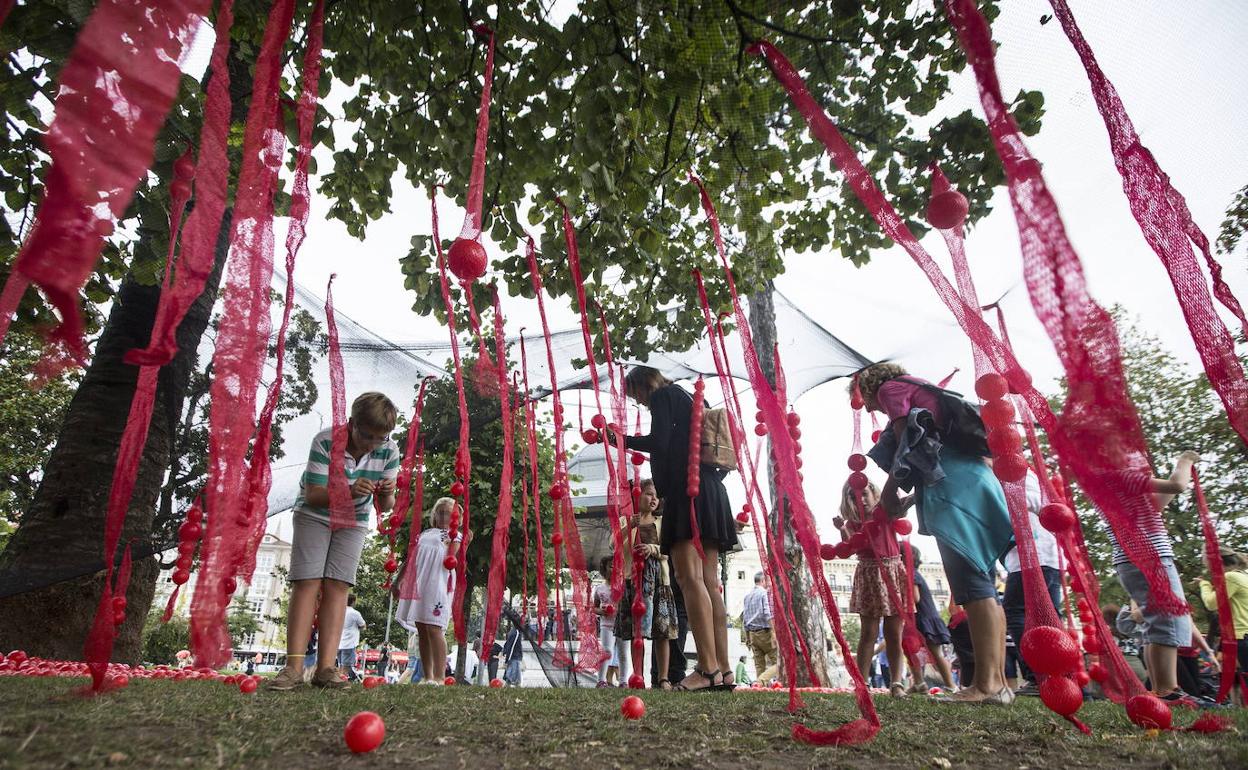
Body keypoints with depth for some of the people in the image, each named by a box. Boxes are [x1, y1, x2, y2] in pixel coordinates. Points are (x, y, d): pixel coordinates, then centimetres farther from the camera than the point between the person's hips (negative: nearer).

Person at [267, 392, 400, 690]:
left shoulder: (390, 450, -18)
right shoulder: (325, 441, -27)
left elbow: (385, 507, -11)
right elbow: (312, 495, -24)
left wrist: (387, 494, -36)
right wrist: (348, 491, -43)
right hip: (314, 514, -2)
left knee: (337, 587, -7)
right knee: (307, 583, -12)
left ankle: (326, 668, -9)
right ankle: (294, 667, -12)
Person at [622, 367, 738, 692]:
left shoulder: (663, 395, 4)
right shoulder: (689, 399, 30)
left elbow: (659, 442, -9)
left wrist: (621, 440, 2)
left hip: (687, 489, -9)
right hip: (711, 491, 9)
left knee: (690, 577, -16)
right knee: (708, 581, 4)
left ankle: (708, 668, -22)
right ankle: (724, 670, 2)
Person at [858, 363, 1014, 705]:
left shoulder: (890, 387, 7)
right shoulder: (921, 392, 32)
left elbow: (906, 445, -4)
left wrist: (890, 492, 2)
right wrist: (909, 499, 21)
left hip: (952, 482, -9)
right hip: (975, 477, 9)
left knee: (971, 581, -16)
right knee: (981, 584, 4)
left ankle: (987, 683, -19)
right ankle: (998, 681, 3)